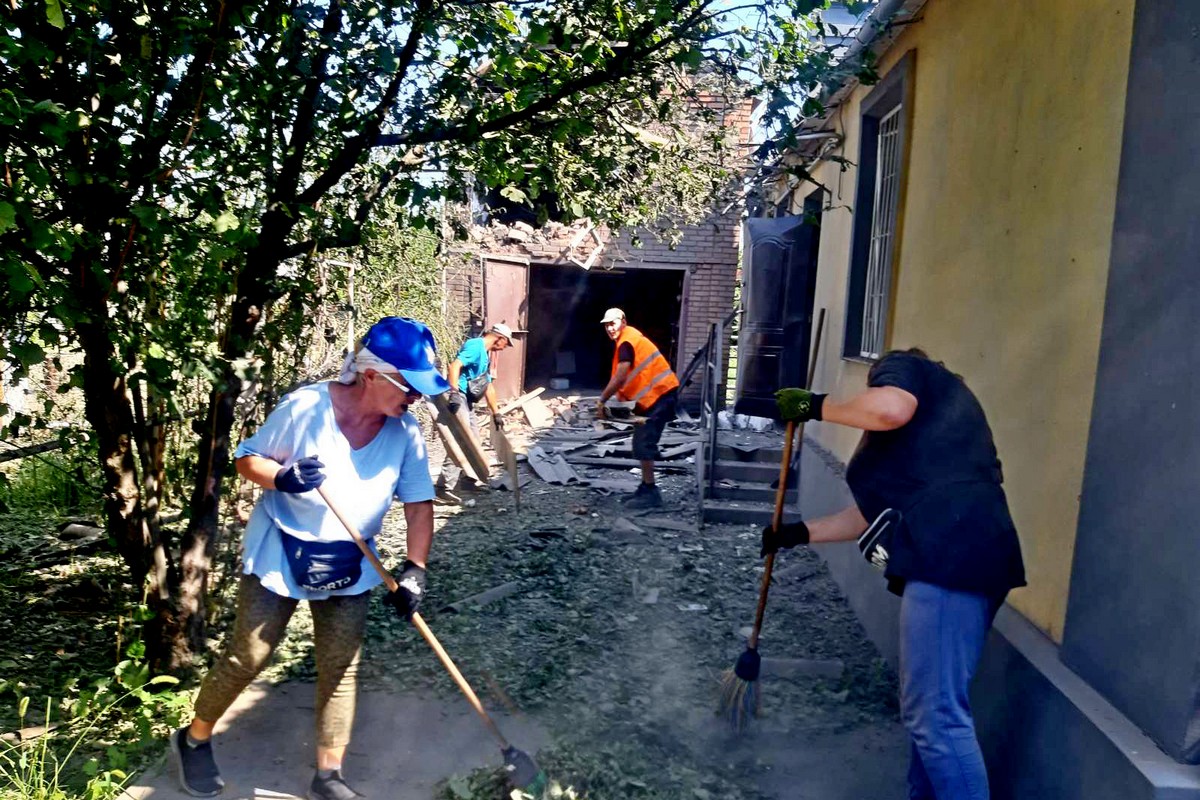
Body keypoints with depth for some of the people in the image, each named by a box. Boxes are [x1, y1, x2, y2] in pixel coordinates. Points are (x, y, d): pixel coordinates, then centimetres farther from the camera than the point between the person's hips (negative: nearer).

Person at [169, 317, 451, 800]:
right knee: (246, 657, 5)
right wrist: (282, 477, -29)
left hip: (348, 566, 3)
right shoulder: (305, 407, -20)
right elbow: (246, 458, -8)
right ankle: (194, 739, 33)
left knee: (341, 667, 6)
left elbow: (419, 502, -6)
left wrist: (414, 569, -16)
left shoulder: (405, 431, -10)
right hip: (278, 554, -3)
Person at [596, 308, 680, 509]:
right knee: (642, 443, 13)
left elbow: (619, 378, -21)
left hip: (660, 395, -10)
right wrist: (616, 401, 6)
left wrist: (602, 402, -12)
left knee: (643, 445, -11)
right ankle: (645, 489, 20)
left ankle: (650, 493, -7)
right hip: (653, 396, 10)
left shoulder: (626, 343, -15)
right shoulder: (627, 340, 16)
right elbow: (626, 380, 16)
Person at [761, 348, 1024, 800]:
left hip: (952, 556, -10)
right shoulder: (929, 416, 32)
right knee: (929, 709, 16)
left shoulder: (903, 366, 9)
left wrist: (816, 406, -3)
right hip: (955, 559, 10)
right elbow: (882, 510, 31)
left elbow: (889, 408, -19)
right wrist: (801, 533, 32)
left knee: (936, 716, -7)